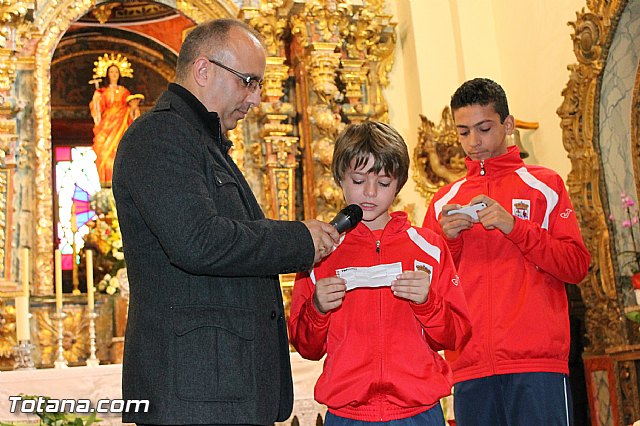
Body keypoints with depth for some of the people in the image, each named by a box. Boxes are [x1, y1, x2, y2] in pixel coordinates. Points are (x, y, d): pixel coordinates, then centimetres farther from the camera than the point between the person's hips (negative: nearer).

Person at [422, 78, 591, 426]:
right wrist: (448, 239, -4)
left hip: (537, 364, -2)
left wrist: (513, 227, -10)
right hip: (470, 368, 2)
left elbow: (576, 266, 1)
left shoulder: (544, 184, 10)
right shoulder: (444, 201, 17)